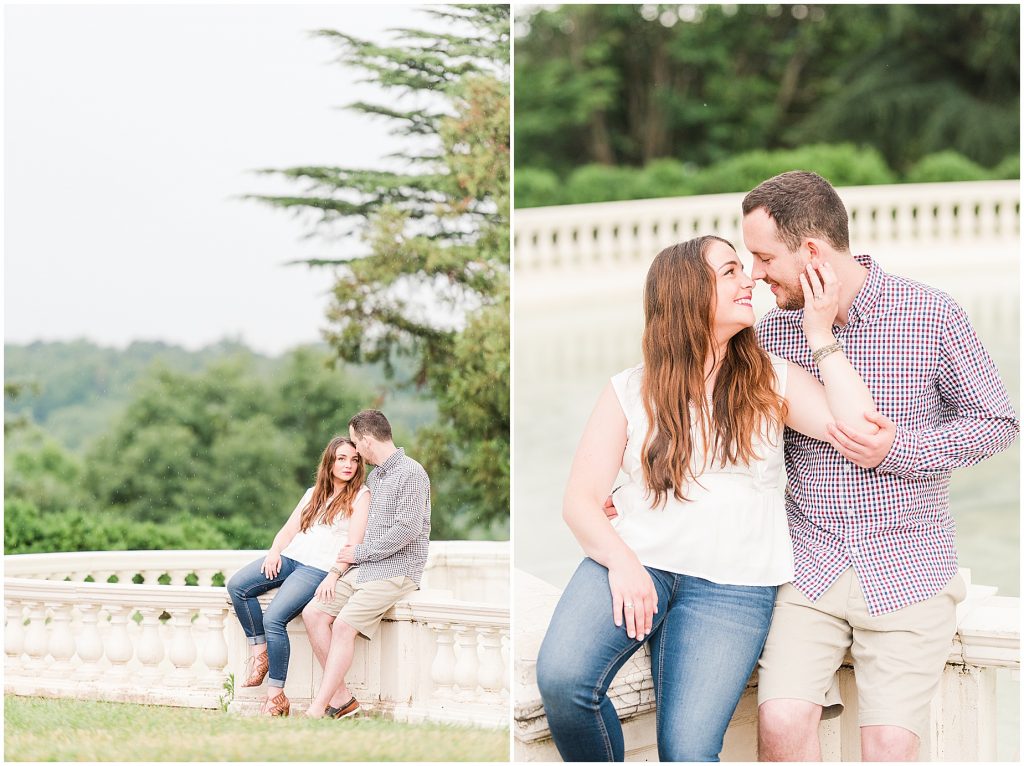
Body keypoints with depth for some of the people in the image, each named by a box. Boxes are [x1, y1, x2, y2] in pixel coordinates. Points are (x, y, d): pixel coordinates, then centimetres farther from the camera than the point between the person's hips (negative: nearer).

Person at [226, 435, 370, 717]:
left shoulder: (360, 495, 1)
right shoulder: (313, 493, 21)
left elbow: (354, 543, -8)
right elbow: (289, 529, 18)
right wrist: (274, 551, -3)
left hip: (320, 568, -7)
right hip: (289, 557, 7)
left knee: (274, 617, -25)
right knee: (237, 585, -16)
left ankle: (276, 696, -18)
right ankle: (260, 650, -6)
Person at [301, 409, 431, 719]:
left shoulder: (411, 473, -10)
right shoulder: (374, 476, 19)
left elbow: (408, 528, -18)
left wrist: (361, 553, -10)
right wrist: (337, 571, 6)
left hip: (397, 570, -9)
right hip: (367, 567, 9)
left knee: (344, 625, -24)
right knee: (313, 613, -7)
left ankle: (317, 711, -22)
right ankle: (341, 698, -7)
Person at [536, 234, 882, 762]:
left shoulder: (771, 380, 8)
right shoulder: (631, 391, 5)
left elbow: (862, 435, -6)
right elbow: (580, 500, 1)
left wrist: (821, 338, -4)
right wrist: (622, 563, -17)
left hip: (731, 587, 0)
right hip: (637, 562, 0)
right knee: (561, 679, -27)